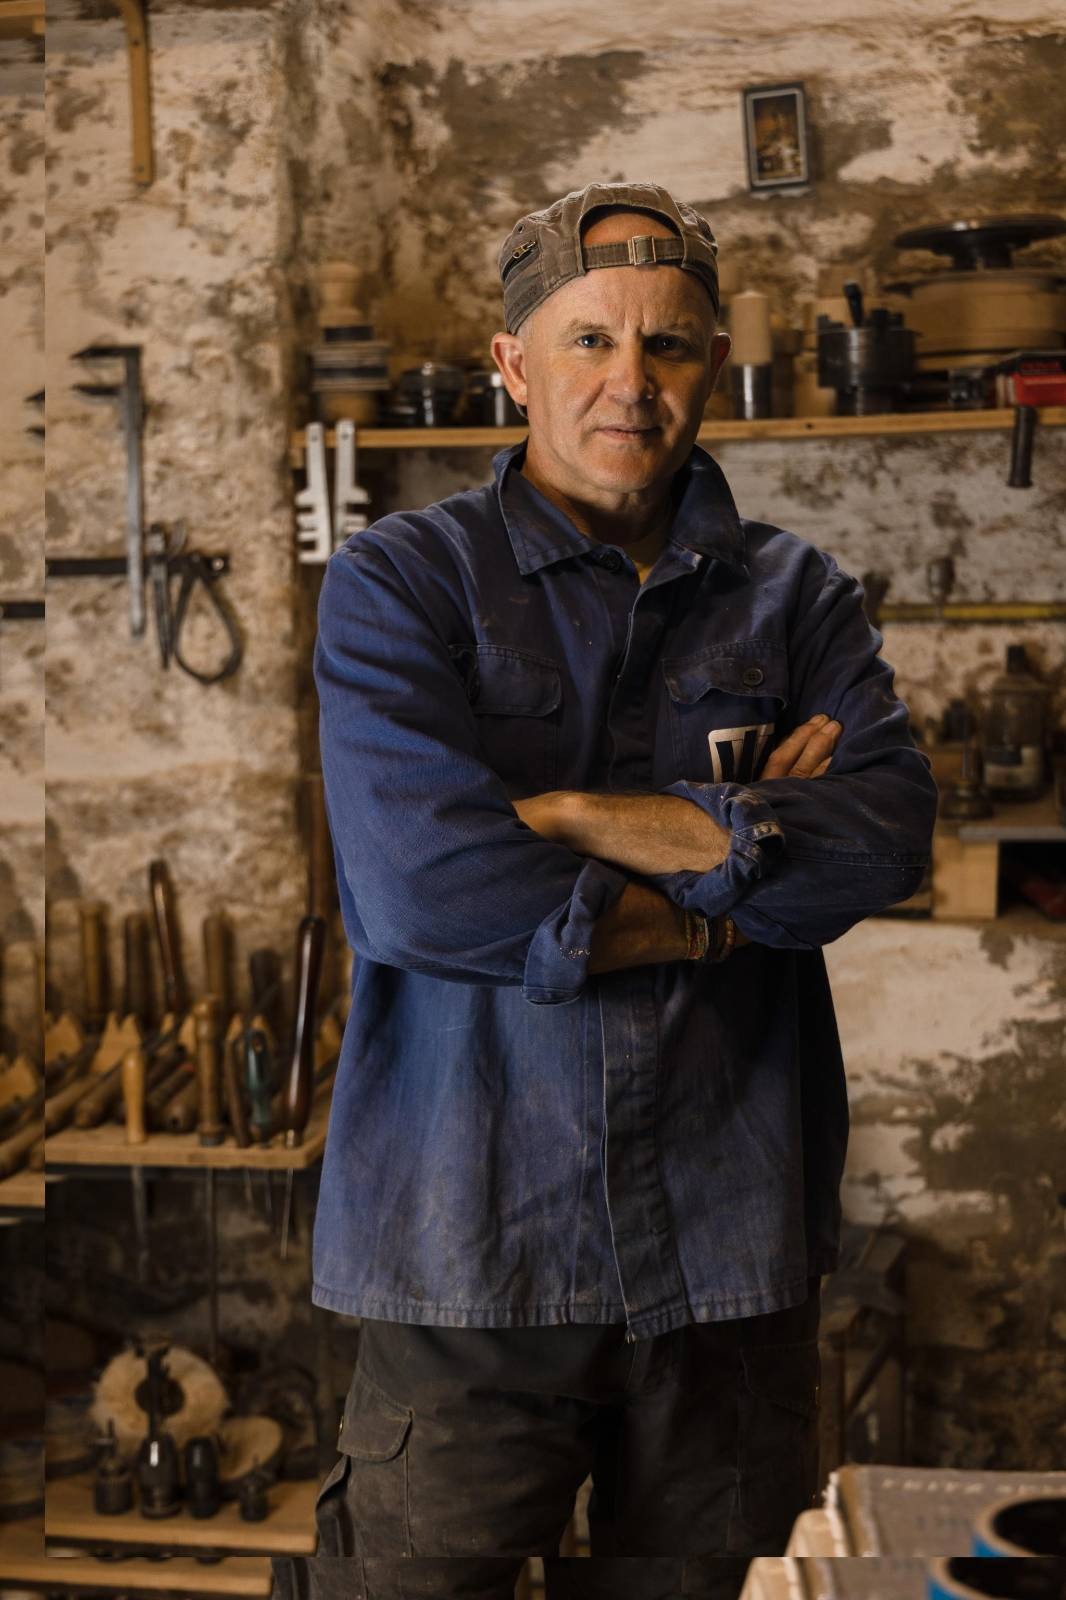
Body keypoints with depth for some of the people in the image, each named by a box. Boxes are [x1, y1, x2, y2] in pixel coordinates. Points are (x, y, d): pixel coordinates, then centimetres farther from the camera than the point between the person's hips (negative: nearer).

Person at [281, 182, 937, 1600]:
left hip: (732, 1237, 3)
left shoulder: (793, 596, 10)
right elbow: (421, 886, -16)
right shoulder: (402, 583, 1)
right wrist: (740, 858, -7)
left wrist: (579, 819, -12)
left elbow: (886, 832, -9)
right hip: (472, 1232, -2)